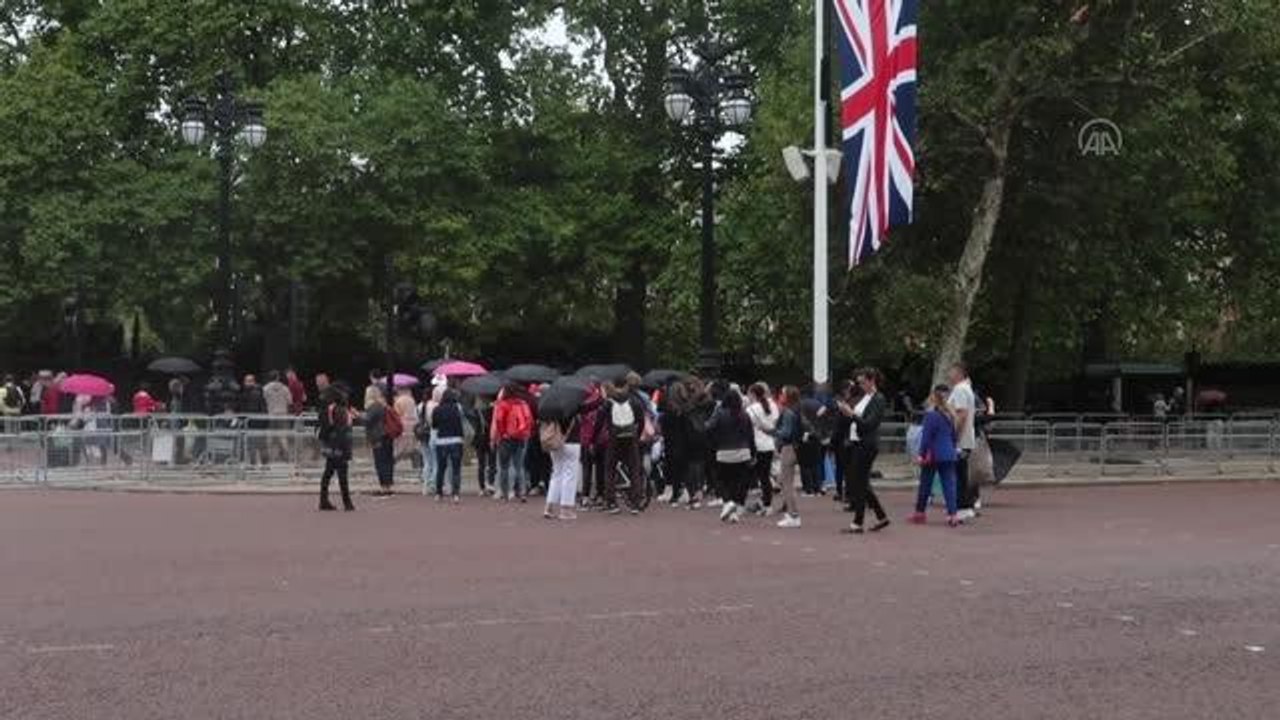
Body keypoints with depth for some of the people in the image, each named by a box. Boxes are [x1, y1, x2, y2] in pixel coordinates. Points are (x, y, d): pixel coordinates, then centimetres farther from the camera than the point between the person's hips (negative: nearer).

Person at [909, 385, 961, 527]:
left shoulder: (930, 415, -11)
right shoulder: (949, 415, 10)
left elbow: (926, 437, -13)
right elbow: (954, 436, 18)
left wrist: (922, 455, -9)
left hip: (933, 455, -5)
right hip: (949, 455, 5)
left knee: (925, 484, 7)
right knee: (949, 484, 1)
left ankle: (920, 512, 17)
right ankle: (952, 514, -8)